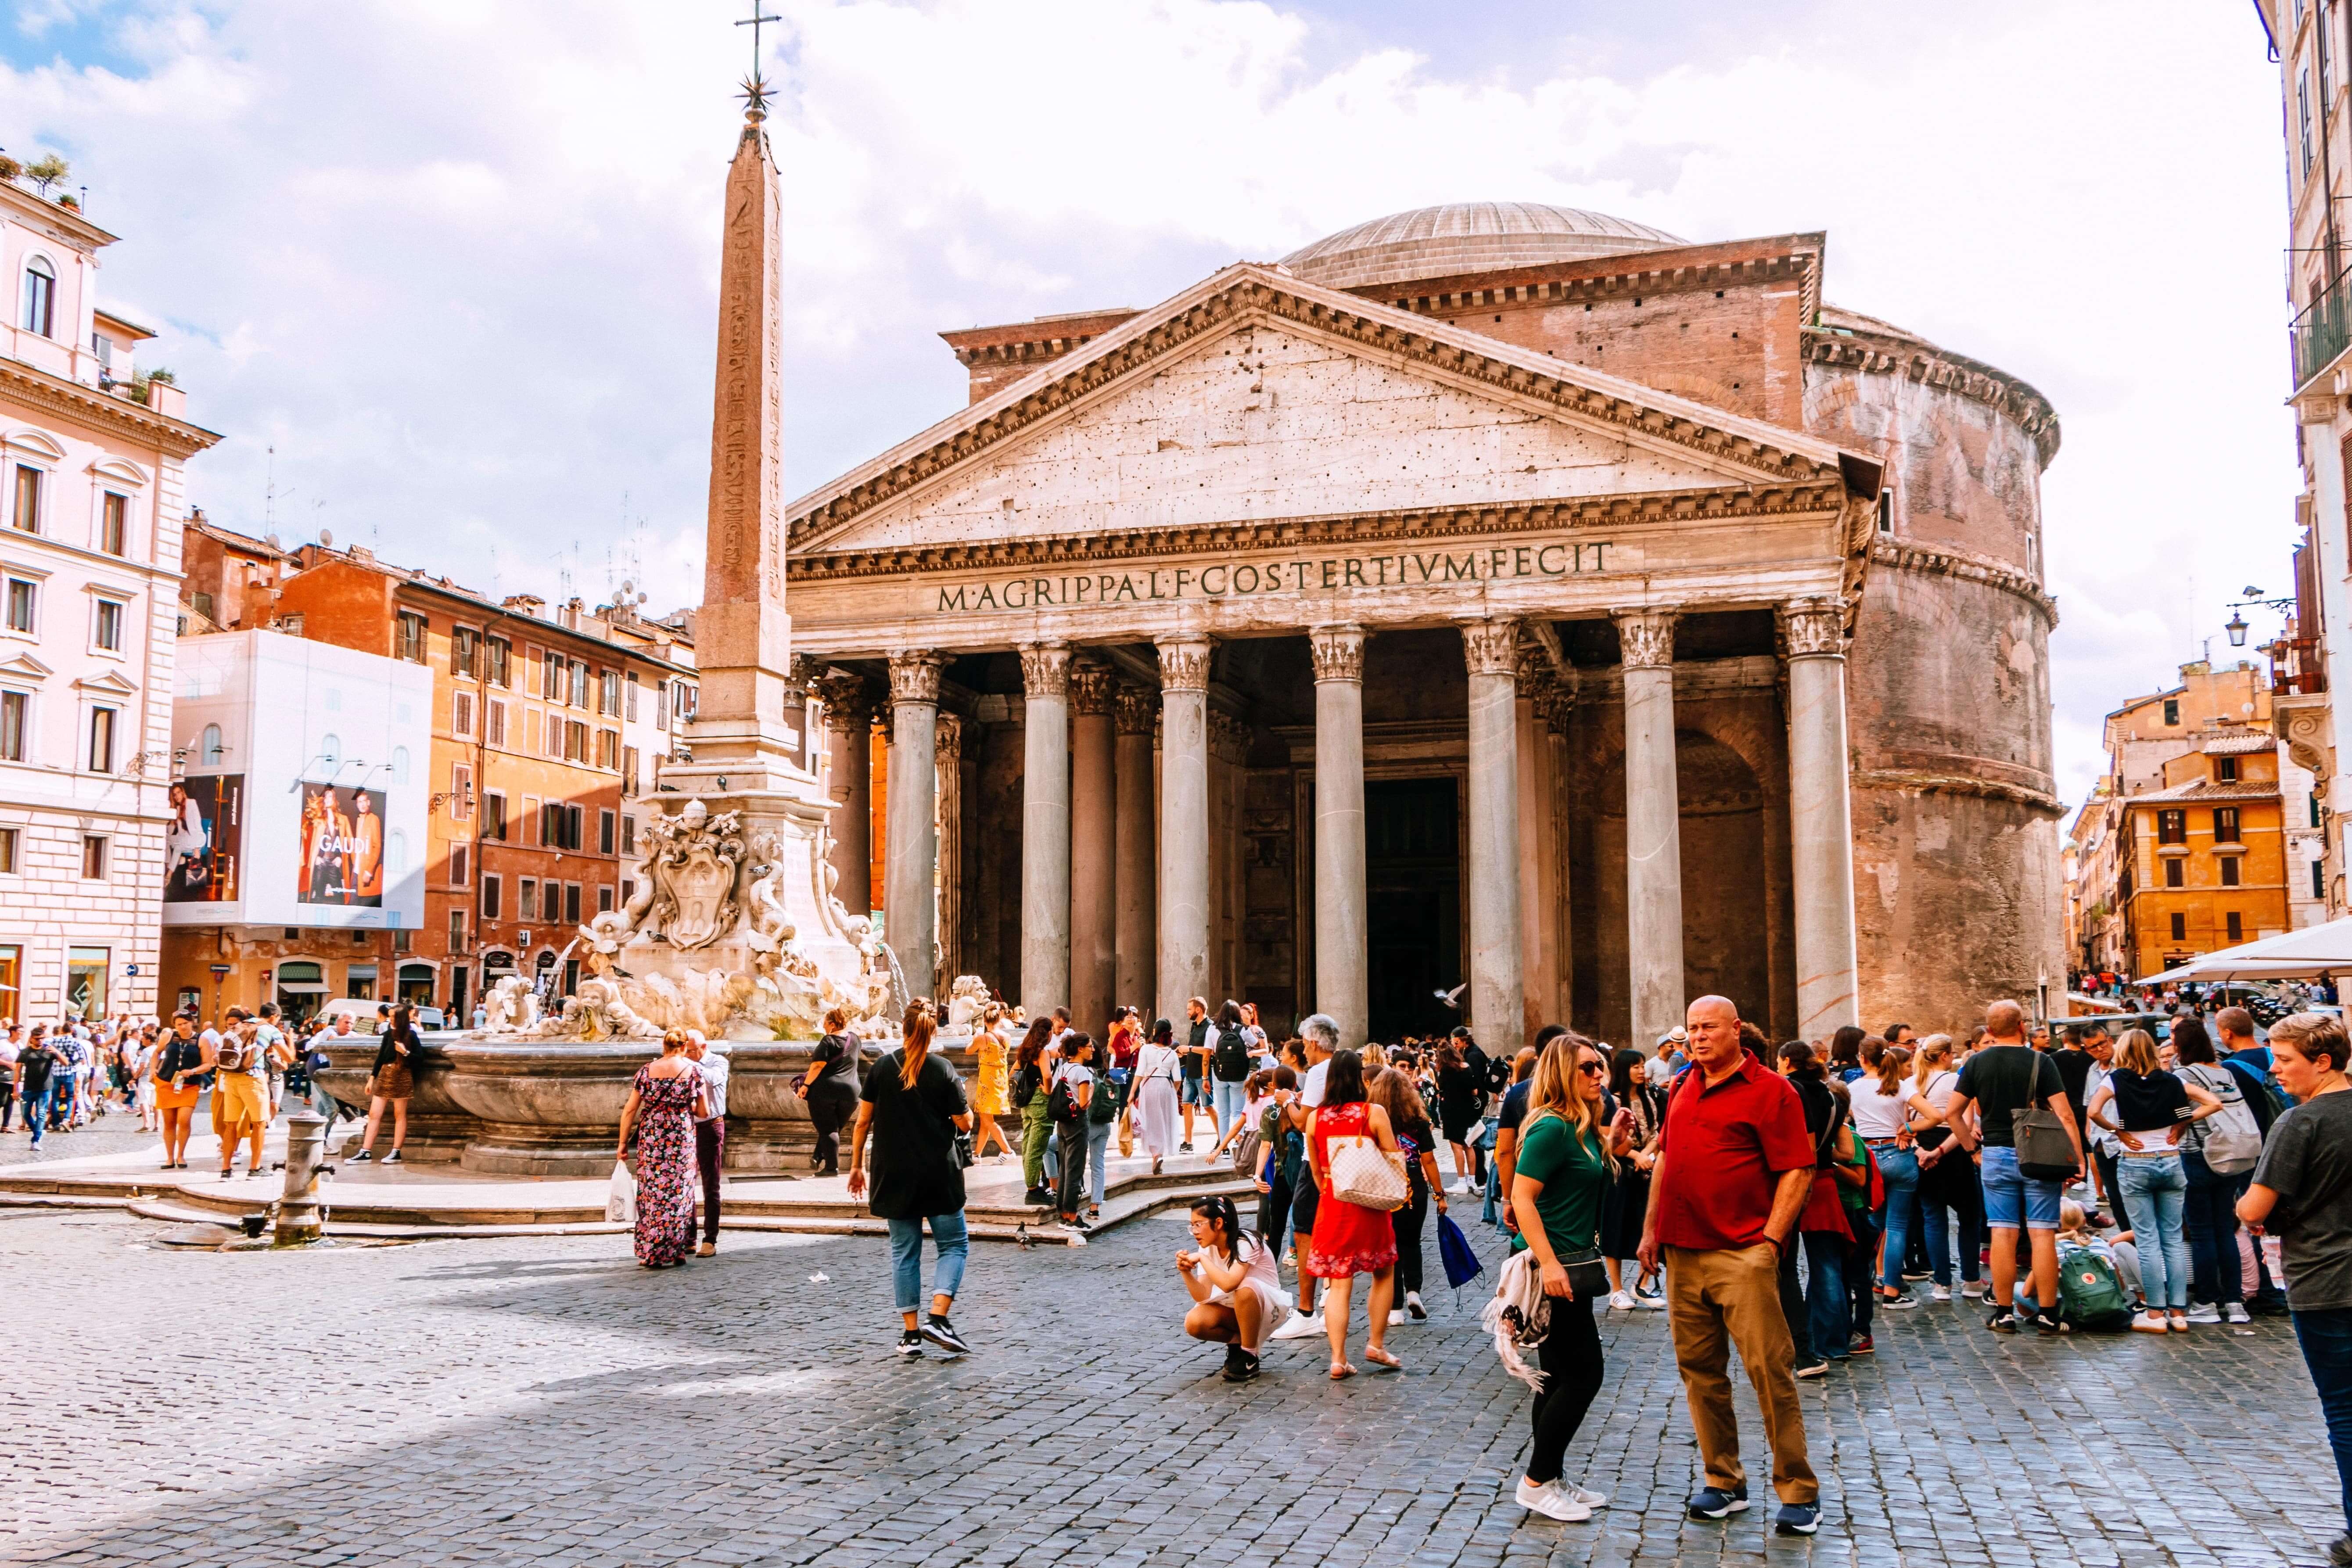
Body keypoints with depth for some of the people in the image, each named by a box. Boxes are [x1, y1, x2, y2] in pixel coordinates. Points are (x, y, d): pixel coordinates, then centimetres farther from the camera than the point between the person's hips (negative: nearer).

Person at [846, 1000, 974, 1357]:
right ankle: (938, 1318, -8)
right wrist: (964, 1104, 13)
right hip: (939, 1174, -3)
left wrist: (856, 1165, 11)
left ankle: (911, 1333, 10)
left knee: (904, 1251, 10)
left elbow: (863, 1121, 2)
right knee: (954, 1245, 9)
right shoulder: (943, 1070, -8)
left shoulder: (882, 1068, 0)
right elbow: (965, 1124, -7)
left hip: (894, 1175, 3)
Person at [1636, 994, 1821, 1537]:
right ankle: (1723, 1482, 20)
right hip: (1682, 1252, 7)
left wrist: (1771, 1240, -14)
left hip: (1742, 1253, -6)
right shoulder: (1683, 1089, 14)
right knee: (1699, 1368, 9)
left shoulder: (1770, 1090, -6)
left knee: (1770, 1369, -6)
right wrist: (1651, 1230, 16)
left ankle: (1798, 1491, 6)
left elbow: (1797, 1172, -9)